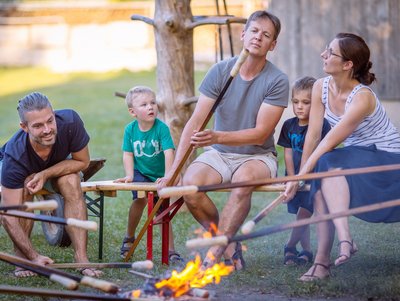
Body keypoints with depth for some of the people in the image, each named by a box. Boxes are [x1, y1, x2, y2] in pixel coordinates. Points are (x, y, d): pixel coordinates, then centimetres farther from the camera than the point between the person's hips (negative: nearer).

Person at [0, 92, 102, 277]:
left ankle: (81, 258, -29)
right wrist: (34, 256, -47)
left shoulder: (70, 122, -38)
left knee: (71, 181, -30)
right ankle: (21, 257, -20)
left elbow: (82, 162, -21)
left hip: (57, 166, 2)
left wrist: (45, 174, -36)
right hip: (21, 170, -2)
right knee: (25, 188, -35)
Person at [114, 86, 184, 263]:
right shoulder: (130, 130, -9)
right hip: (140, 173, 0)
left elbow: (169, 152, -26)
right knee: (141, 198, -24)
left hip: (159, 175, 0)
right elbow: (128, 154, -4)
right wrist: (129, 175, -16)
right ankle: (129, 238, -2)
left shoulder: (161, 128, -19)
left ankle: (170, 251, 10)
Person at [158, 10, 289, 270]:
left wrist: (217, 137, -33)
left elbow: (260, 134, -16)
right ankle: (230, 247, -8)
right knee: (190, 184, -27)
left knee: (244, 179, -38)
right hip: (219, 154, 3)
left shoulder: (277, 81, -10)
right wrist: (173, 170, -16)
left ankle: (215, 254, -29)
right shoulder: (221, 71, -4)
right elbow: (196, 121, -7)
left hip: (258, 156, -3)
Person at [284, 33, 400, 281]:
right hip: (355, 157, 7)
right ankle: (322, 261, -22)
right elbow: (314, 135, -3)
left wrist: (301, 176, -23)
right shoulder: (321, 87, -5)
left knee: (329, 163, -31)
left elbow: (329, 143, -26)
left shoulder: (362, 98, -27)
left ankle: (345, 239, -40)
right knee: (321, 188, -21)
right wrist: (298, 177, -5)